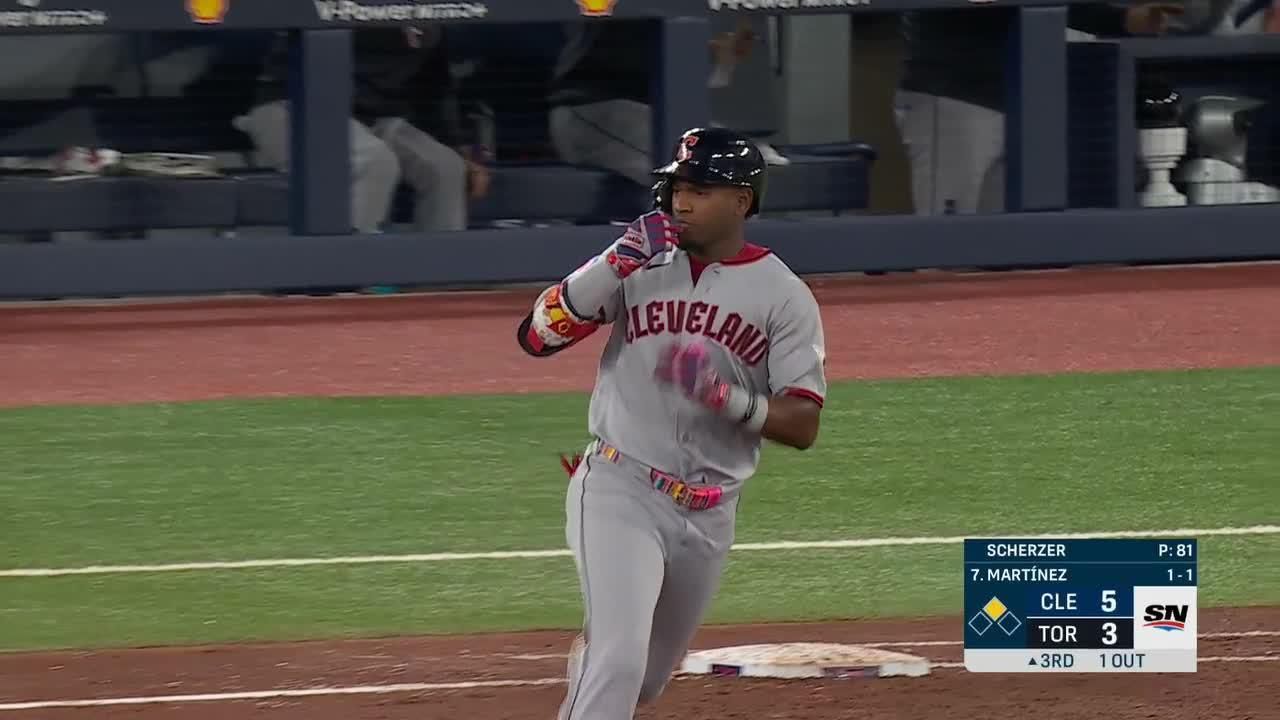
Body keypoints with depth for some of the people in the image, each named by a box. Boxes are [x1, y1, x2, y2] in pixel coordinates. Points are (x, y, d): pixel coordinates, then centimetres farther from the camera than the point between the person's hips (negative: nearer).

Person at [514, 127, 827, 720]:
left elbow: (802, 426, -8)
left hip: (709, 513, 3)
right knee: (620, 662, -22)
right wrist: (613, 265, -19)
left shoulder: (784, 296, -2)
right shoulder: (641, 263, -1)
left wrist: (729, 399, -26)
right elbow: (535, 337, -7)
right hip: (619, 492, -3)